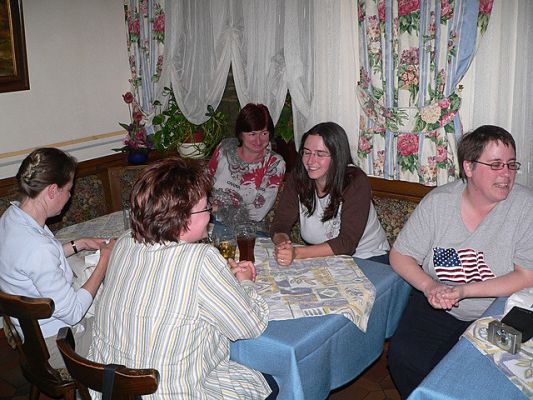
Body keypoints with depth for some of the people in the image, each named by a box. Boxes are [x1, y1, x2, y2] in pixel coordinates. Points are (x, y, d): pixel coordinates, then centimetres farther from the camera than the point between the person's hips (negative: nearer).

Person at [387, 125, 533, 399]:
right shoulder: (438, 202, -6)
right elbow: (400, 256, 0)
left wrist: (463, 290, -23)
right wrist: (430, 286, -20)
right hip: (436, 307, 2)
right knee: (403, 357, -18)